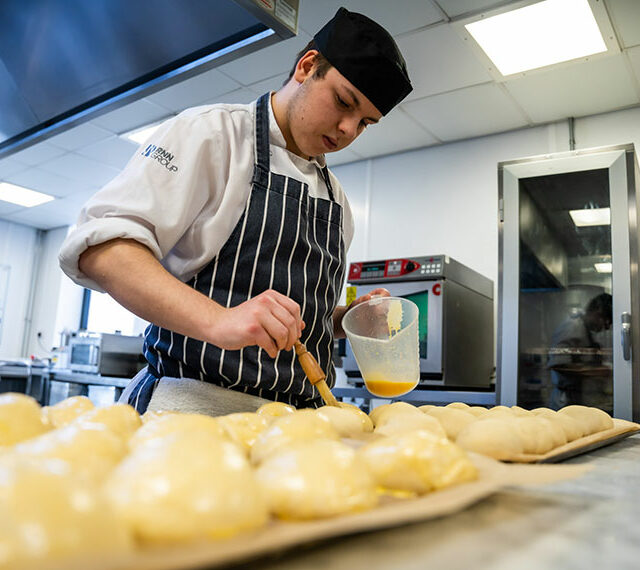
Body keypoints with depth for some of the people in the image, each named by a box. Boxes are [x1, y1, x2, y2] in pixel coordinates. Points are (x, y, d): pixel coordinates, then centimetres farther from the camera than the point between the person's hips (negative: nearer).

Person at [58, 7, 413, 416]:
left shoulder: (336, 197, 17)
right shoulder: (211, 132, -2)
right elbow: (100, 247, -15)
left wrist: (350, 318, 4)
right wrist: (218, 320, -28)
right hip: (194, 408, -6)